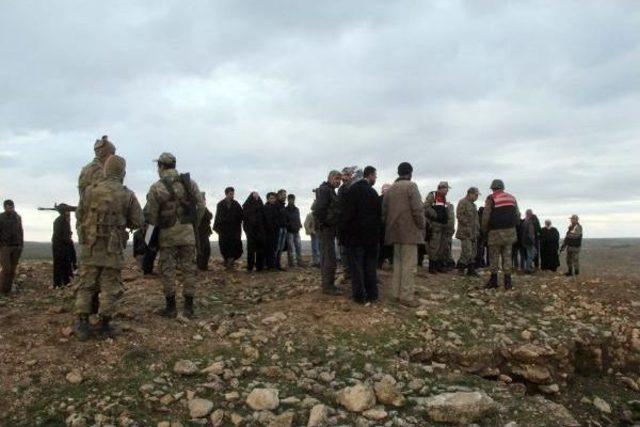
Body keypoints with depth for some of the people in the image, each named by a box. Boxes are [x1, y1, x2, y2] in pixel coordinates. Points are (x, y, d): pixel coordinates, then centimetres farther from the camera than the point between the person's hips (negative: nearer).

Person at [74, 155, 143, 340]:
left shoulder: (90, 191, -1)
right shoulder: (128, 195, -4)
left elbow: (79, 215, 10)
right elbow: (138, 222, 0)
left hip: (91, 247, 1)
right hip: (113, 248, -1)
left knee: (86, 285, 9)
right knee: (110, 287, 7)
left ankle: (82, 324, 6)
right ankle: (105, 324, 9)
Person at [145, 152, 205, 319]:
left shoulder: (156, 188, -6)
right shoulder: (189, 182, 1)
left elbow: (151, 215, -3)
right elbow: (201, 206, 0)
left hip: (167, 233, -2)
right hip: (187, 232, 2)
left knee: (167, 270, 7)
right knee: (188, 269, 6)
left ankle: (170, 307, 12)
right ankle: (188, 307, 9)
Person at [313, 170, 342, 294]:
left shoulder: (330, 191, 20)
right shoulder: (324, 190, -10)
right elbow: (318, 209, -20)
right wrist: (321, 225, -19)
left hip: (329, 229, 10)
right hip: (326, 228, -10)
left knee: (326, 257, 13)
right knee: (331, 258, -10)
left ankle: (327, 284, 19)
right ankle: (328, 285, -5)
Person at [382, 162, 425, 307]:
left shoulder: (390, 189, 13)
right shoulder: (411, 186, -8)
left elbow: (384, 211, 14)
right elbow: (418, 209, -15)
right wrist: (422, 227, -5)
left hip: (395, 232, 7)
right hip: (409, 231, -7)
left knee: (398, 263, 14)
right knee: (409, 264, -3)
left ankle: (396, 293, 18)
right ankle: (406, 296, -1)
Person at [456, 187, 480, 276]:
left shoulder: (473, 205, 22)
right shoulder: (462, 202, -8)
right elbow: (459, 216, -17)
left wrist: (477, 230, 18)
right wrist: (468, 224, -17)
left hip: (473, 233, 9)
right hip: (465, 233, -9)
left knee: (473, 253, 9)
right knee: (467, 252, -13)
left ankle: (471, 270, 16)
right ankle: (460, 268, 1)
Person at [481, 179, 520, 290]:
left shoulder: (491, 198, -5)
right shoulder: (512, 198, 13)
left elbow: (486, 216, -10)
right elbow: (517, 215, 12)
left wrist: (485, 230, 1)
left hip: (495, 231, -4)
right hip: (509, 231, 4)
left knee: (494, 257, 4)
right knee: (507, 256, 7)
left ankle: (494, 280, 5)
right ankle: (508, 282, 6)